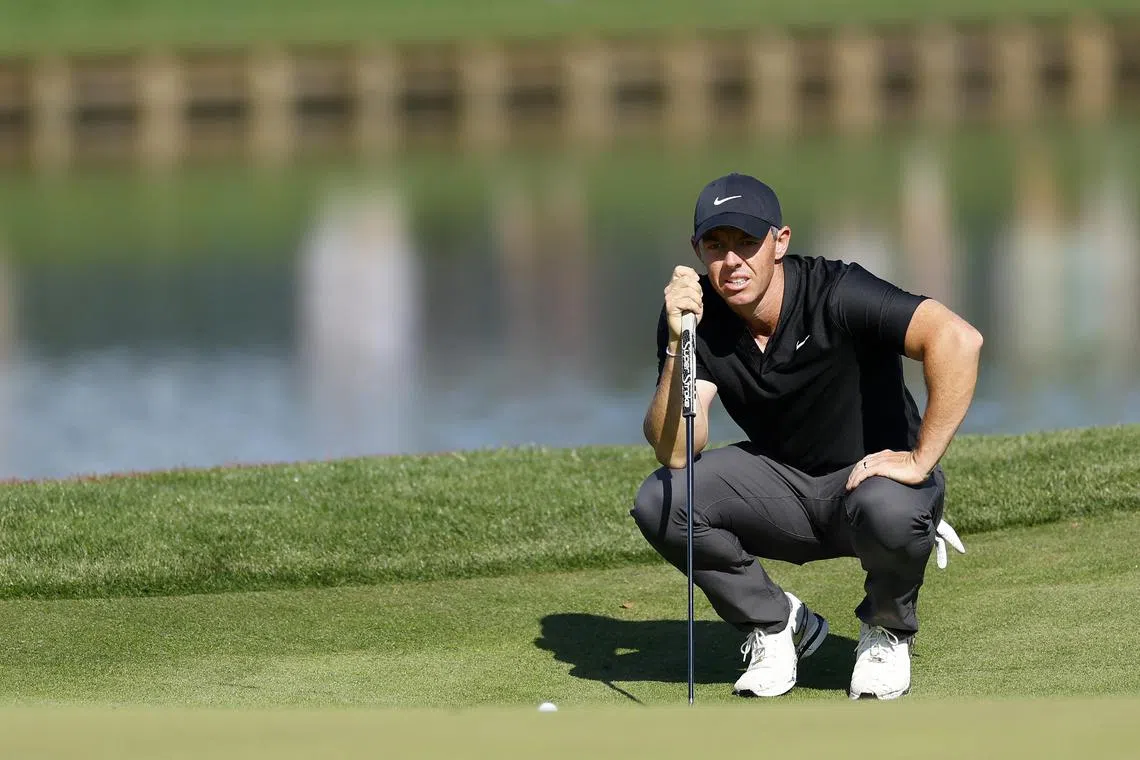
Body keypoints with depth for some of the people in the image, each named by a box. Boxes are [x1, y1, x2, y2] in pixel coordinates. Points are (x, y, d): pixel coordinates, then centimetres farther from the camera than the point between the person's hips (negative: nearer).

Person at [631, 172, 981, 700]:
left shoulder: (837, 295, -24)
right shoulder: (695, 318, -11)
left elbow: (958, 339, -37)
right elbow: (674, 452, -21)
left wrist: (921, 460, -36)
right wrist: (678, 347, -33)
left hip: (872, 473, -4)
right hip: (781, 487, 4)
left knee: (888, 510, -40)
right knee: (658, 502, -22)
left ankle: (887, 631, -3)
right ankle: (775, 626, 4)